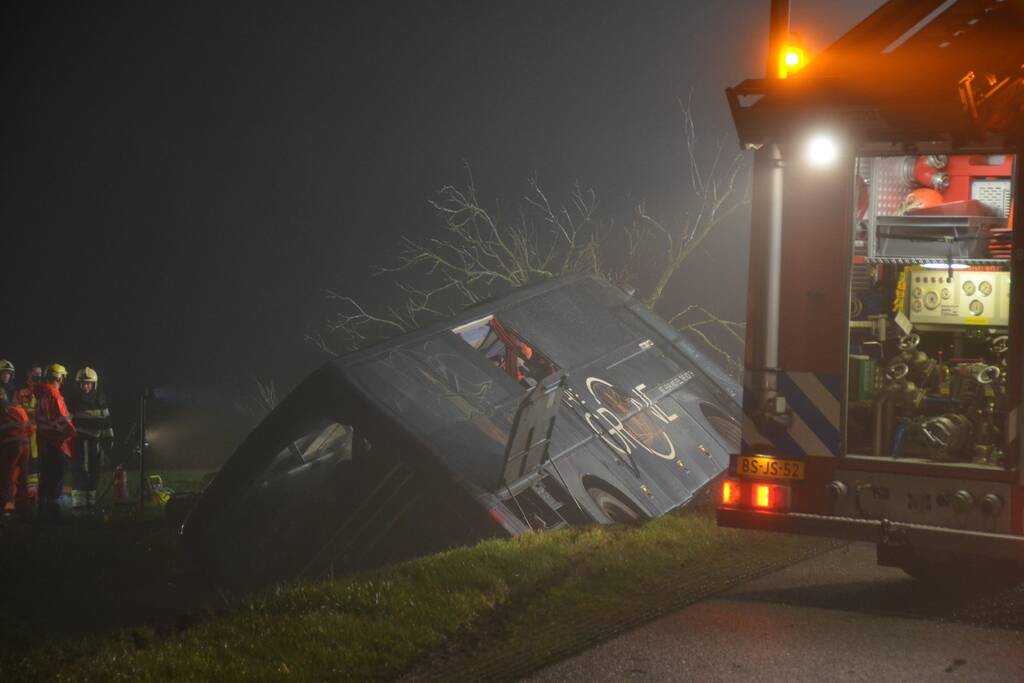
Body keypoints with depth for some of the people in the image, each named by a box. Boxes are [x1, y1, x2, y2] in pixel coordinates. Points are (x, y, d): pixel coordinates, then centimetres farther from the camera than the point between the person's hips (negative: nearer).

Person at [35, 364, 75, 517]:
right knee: (57, 476, -5)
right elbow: (61, 419, -19)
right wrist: (72, 431, -5)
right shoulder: (54, 394, -16)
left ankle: (43, 507, 20)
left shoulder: (41, 393, 11)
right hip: (56, 441, -9)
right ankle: (53, 507, -6)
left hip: (43, 439, 9)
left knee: (45, 475, 15)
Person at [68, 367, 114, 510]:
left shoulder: (100, 399, 8)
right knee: (80, 472, -10)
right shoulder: (75, 400, -5)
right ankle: (78, 502, -8)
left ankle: (91, 501, 22)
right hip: (80, 441, -5)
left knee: (94, 472, 11)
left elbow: (106, 419, 14)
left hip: (96, 440, 5)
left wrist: (109, 438, 13)